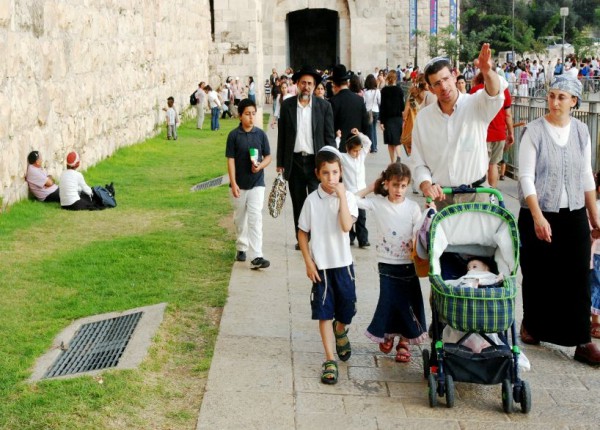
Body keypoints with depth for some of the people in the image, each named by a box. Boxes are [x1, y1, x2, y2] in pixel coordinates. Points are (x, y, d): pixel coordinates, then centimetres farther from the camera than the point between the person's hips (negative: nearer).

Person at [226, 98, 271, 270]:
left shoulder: (260, 134, 0)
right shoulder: (234, 135, -4)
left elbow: (268, 156, 7)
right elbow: (230, 160, -5)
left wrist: (260, 165, -14)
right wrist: (233, 183, -11)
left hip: (256, 184, 0)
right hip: (239, 184, 0)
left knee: (255, 219, -9)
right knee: (240, 219, 14)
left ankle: (256, 257, -13)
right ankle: (241, 248, 33)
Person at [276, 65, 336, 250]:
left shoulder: (324, 106, 0)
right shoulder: (287, 105, 4)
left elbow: (329, 136, 1)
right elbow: (282, 135, 6)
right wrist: (280, 162, 4)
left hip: (316, 160, -2)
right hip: (294, 160, 2)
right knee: (298, 203, 9)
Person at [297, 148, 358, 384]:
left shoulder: (347, 197, -6)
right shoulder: (312, 200, -6)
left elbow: (346, 226, -22)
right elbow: (302, 233, 0)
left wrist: (341, 197, -22)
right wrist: (308, 262, -5)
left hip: (343, 263, 1)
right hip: (320, 265, -1)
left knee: (347, 308, 12)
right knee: (324, 312, 1)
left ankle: (340, 330, 47)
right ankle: (330, 360, 8)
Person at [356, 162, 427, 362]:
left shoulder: (413, 207, -4)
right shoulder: (378, 203, -3)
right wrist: (372, 187, -4)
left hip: (408, 264, 1)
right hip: (387, 264, -1)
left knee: (409, 302, 5)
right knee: (388, 301, 1)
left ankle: (404, 341, 21)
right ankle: (387, 335, 27)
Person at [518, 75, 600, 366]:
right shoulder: (534, 131, -7)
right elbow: (526, 177, -11)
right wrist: (537, 217, -19)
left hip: (574, 215, 3)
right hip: (538, 214, -3)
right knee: (538, 276, 6)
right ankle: (532, 325, 27)